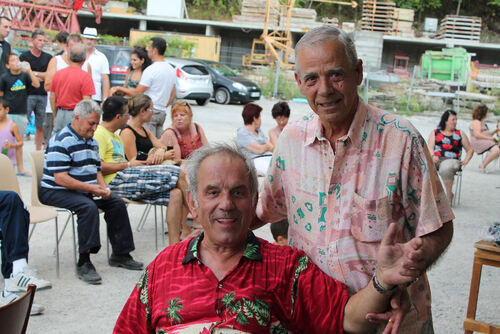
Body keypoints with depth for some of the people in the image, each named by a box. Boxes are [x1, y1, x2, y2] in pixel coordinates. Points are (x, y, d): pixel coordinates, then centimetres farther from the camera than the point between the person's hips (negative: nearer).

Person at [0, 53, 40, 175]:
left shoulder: (24, 75, 5)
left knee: (18, 142, 11)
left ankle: (20, 169, 16)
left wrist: (29, 70, -17)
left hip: (21, 113, 3)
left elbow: (37, 85, -9)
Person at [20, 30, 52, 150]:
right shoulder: (24, 56, 4)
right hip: (28, 95, -3)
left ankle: (38, 151, 13)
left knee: (40, 126, 6)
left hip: (43, 95, 3)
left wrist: (34, 73, -4)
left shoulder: (48, 58, 13)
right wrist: (41, 76, -5)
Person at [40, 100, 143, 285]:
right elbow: (60, 178, -23)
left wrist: (103, 188, 0)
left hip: (86, 190, 9)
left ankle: (120, 254, 6)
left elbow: (97, 170, 22)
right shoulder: (61, 141, -16)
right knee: (88, 207, -33)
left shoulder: (92, 141, 15)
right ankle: (84, 263, -32)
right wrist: (91, 188, -25)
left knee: (117, 203, -3)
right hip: (56, 192, -9)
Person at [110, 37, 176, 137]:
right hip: (162, 112, 8)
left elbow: (137, 93, -12)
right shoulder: (171, 70, 11)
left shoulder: (150, 70, -15)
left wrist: (119, 88, 1)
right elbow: (173, 95, 18)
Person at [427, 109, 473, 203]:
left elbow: (470, 149, 22)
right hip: (436, 159, 1)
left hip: (451, 160, -1)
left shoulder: (460, 134, 21)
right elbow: (430, 147, 7)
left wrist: (466, 160, 3)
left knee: (446, 169, -39)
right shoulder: (435, 133, 21)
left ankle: (449, 195, -27)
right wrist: (433, 156, -15)